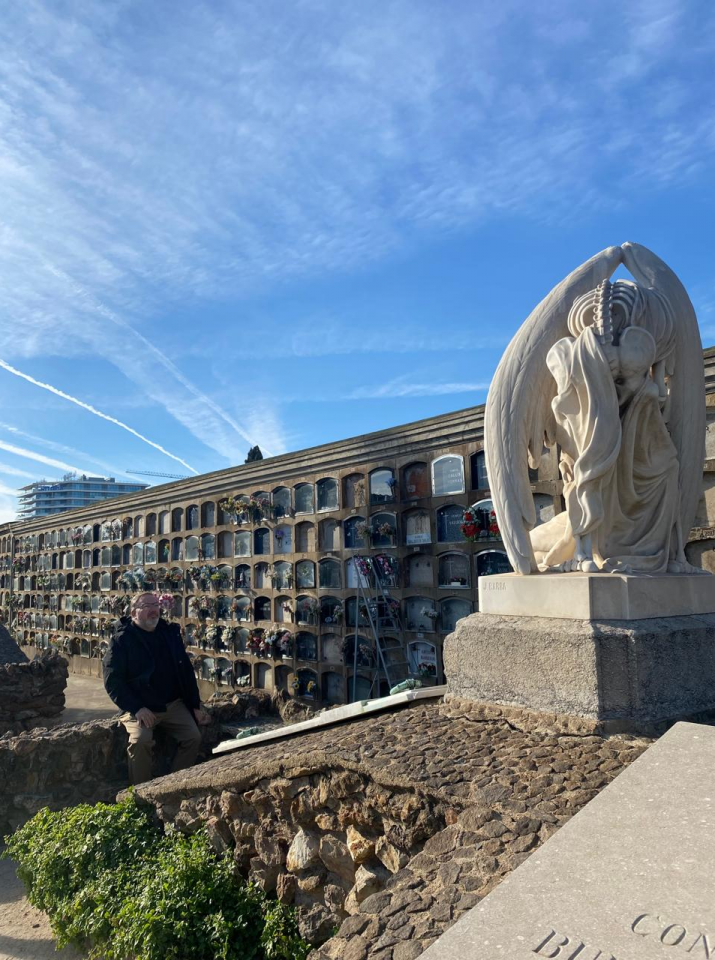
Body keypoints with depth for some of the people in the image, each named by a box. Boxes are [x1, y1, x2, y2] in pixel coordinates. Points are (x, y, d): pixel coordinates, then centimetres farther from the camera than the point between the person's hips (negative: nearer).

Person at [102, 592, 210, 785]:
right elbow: (112, 680, -11)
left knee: (193, 737, -13)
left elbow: (186, 671, 13)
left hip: (173, 704, 4)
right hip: (140, 707, -4)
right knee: (141, 740, -29)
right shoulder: (122, 639, -5)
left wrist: (195, 706, 9)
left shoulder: (170, 633, 8)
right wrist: (136, 709, -20)